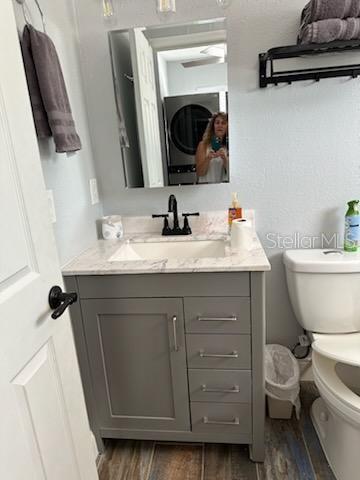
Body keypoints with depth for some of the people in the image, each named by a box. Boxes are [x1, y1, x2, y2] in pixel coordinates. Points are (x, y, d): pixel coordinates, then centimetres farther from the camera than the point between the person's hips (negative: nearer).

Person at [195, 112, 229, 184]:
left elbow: (231, 173, 4)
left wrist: (224, 159, -12)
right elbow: (199, 173, -3)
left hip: (224, 186, 2)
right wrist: (208, 159, -18)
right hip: (206, 185, -2)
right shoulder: (203, 145, 1)